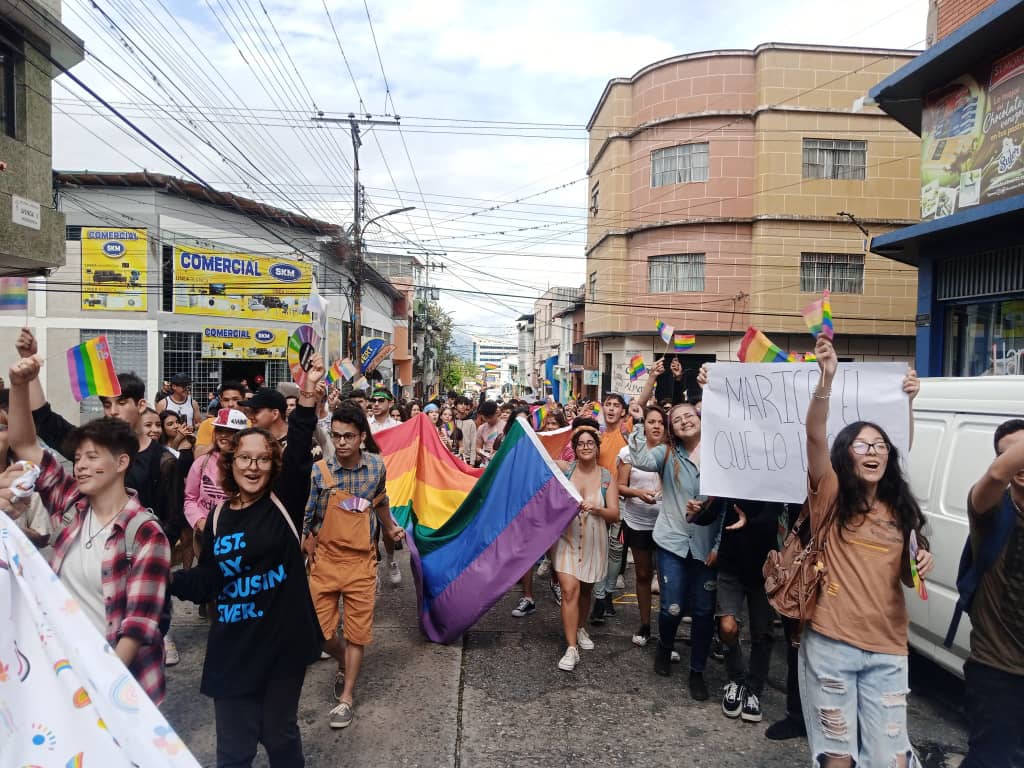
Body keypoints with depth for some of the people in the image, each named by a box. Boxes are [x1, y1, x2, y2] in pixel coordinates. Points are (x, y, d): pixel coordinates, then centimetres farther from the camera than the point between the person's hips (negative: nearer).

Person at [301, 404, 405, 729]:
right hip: (326, 560, -1)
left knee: (357, 630, 5)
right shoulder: (319, 471, -14)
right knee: (320, 629, 4)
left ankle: (347, 697, 22)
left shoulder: (377, 466, -5)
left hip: (361, 561, 1)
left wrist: (390, 528, 25)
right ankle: (344, 663, 37)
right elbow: (303, 517, -8)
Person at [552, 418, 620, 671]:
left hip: (594, 542, 2)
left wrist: (597, 509, -25)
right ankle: (571, 648, -5)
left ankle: (579, 628, 44)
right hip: (567, 538, -2)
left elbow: (615, 515, -7)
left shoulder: (608, 477, -3)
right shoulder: (565, 468, -5)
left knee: (585, 590, 18)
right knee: (570, 590, -12)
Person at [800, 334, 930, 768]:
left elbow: (905, 576, 21)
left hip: (887, 648, 4)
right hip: (832, 642, -4)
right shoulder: (831, 496, -3)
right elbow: (815, 436, -21)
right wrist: (826, 378, -34)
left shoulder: (899, 510, 11)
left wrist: (921, 566, -3)